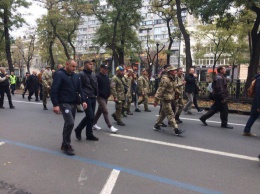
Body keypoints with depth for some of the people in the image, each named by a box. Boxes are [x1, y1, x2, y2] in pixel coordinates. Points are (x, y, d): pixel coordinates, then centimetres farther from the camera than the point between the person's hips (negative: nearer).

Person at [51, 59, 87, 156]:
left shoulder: (76, 76, 11)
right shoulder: (59, 74, -9)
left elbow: (79, 89, 15)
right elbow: (54, 90, -13)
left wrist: (83, 100, 2)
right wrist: (55, 104, -19)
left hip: (73, 103, 7)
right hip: (64, 103, -7)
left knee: (69, 124, 12)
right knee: (70, 123, -16)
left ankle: (65, 144, 27)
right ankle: (66, 145, 0)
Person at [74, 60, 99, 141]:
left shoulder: (93, 74, 16)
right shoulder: (81, 74, -7)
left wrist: (96, 94, 9)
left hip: (93, 98, 8)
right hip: (86, 98, -7)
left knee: (91, 116, 9)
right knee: (90, 116, -8)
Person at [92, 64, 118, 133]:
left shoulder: (107, 76, 14)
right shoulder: (97, 76, -11)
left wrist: (109, 93, 8)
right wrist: (101, 93, -19)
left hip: (105, 97, 8)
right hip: (100, 97, -8)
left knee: (100, 111, 15)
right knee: (105, 111, -10)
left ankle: (94, 124, 28)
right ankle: (110, 126, -7)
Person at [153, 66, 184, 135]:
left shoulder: (172, 79, 14)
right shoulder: (165, 79, -17)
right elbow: (160, 90, -20)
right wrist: (156, 100, -22)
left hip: (169, 99, 10)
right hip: (165, 99, -10)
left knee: (163, 113, 17)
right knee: (170, 114, -8)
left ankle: (157, 125, 29)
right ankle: (176, 129, -7)